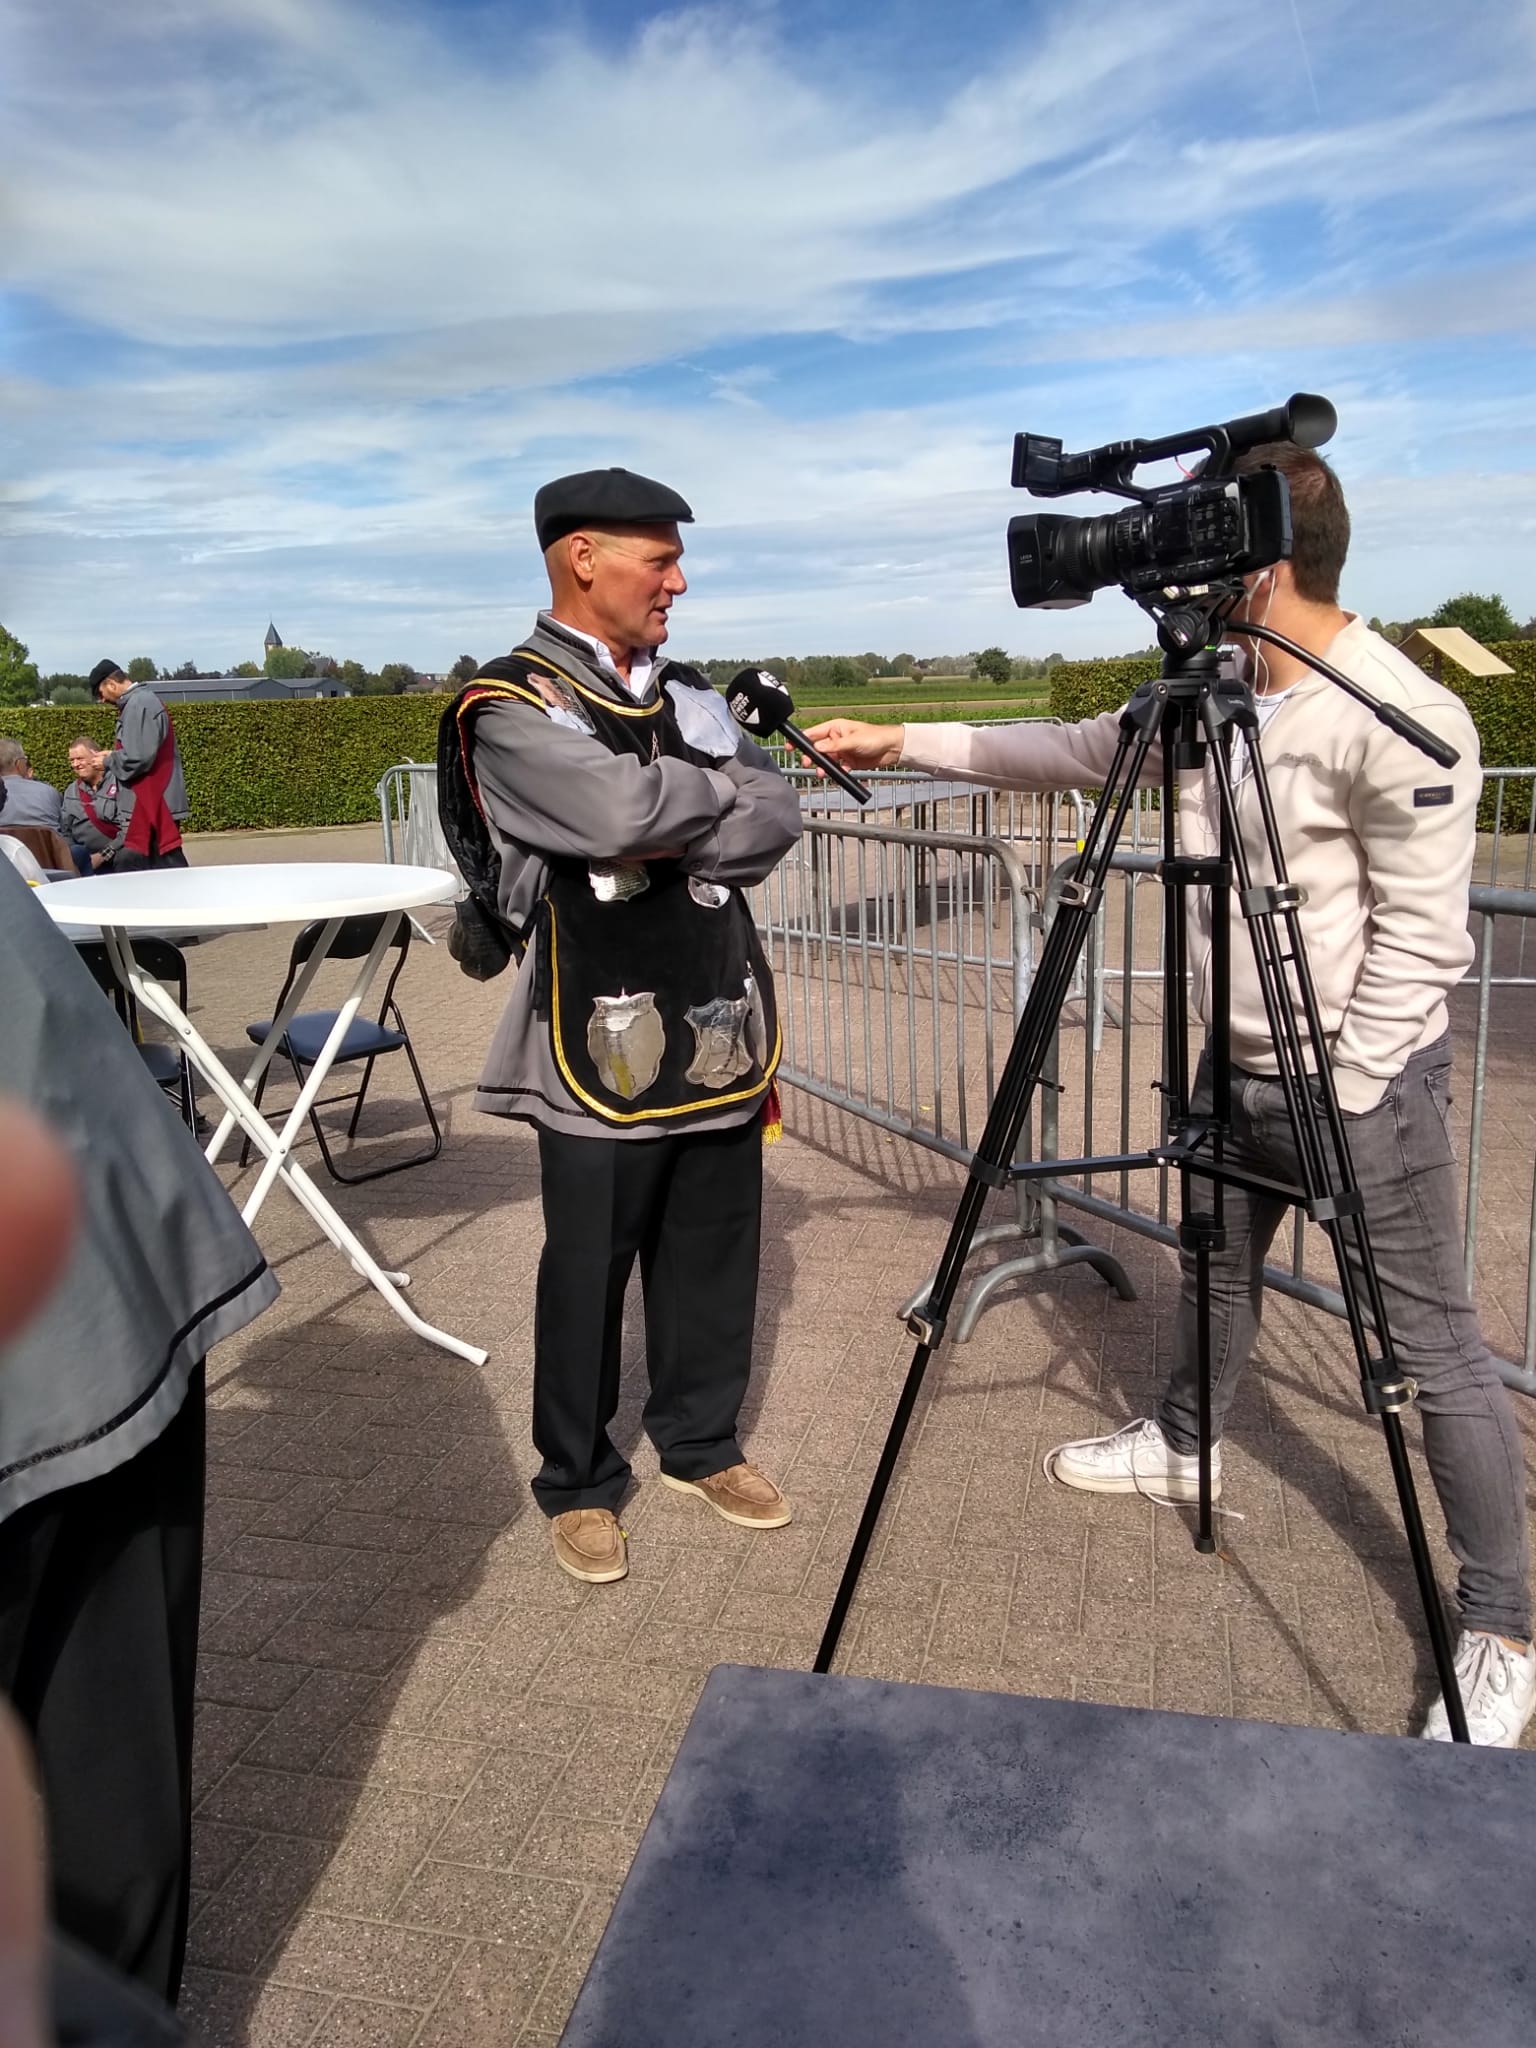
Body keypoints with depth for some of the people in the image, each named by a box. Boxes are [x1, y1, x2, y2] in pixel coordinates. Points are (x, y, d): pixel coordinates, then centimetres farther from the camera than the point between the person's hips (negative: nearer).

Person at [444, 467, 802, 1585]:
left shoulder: (689, 690, 13)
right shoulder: (509, 707, -7)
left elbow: (776, 822, 2)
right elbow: (621, 811, -23)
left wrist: (667, 841, -13)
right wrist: (721, 787, -4)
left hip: (722, 1030, 6)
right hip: (604, 1045, -6)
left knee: (716, 1257, 15)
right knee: (589, 1272, 7)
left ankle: (702, 1442, 35)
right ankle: (579, 1482, 26)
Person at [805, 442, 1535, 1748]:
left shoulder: (1403, 722, -21)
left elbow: (1420, 942, -19)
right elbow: (1070, 754, 11)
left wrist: (1336, 1097, -16)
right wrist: (904, 743, 8)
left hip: (1366, 1080, -8)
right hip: (1239, 1067, 8)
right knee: (1216, 1272, 24)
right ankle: (1184, 1446, 49)